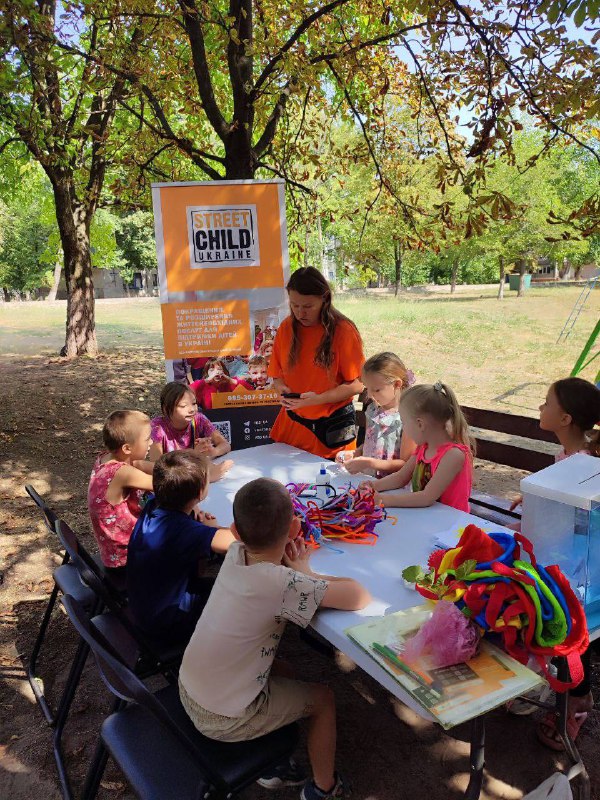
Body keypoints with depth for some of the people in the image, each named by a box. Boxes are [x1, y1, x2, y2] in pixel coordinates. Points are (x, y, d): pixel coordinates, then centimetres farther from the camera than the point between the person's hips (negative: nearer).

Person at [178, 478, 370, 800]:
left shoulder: (235, 554, -12)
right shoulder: (283, 584, -30)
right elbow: (361, 597, -25)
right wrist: (306, 573, -10)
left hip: (187, 691, 6)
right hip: (224, 721, -6)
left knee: (281, 673, 28)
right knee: (323, 698, 15)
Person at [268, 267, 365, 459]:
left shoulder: (343, 331, -11)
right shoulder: (286, 328, 1)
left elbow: (357, 384, -11)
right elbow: (277, 376, 9)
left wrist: (318, 399, -22)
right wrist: (281, 388, -13)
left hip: (332, 428, -3)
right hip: (291, 424, 3)